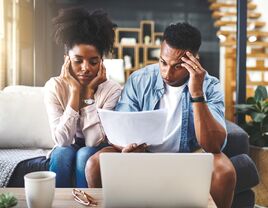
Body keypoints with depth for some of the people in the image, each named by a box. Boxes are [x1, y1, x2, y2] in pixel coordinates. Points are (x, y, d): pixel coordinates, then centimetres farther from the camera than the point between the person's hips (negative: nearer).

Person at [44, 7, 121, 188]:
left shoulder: (112, 90, -19)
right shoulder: (55, 86, -15)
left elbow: (93, 141, -25)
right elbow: (62, 140, -25)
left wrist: (89, 92, -27)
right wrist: (75, 91, -29)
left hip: (96, 153, 0)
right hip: (66, 153, 1)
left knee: (85, 154, -31)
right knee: (62, 152, -31)